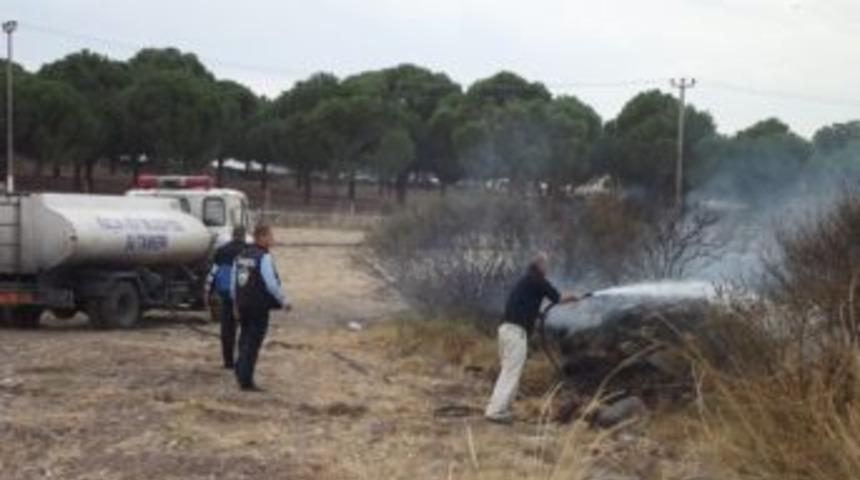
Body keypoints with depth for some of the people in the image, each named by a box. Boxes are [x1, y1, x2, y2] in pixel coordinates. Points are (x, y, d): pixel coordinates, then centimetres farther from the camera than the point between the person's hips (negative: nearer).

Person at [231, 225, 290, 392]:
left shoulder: (241, 256, 10)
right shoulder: (264, 257, -15)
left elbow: (234, 283, 15)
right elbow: (271, 284, -18)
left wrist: (236, 304, 23)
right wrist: (284, 301, -6)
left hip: (242, 305, 7)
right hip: (259, 306, -7)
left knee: (245, 339, 20)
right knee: (253, 343, -1)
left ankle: (241, 372, 23)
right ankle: (246, 381, 1)